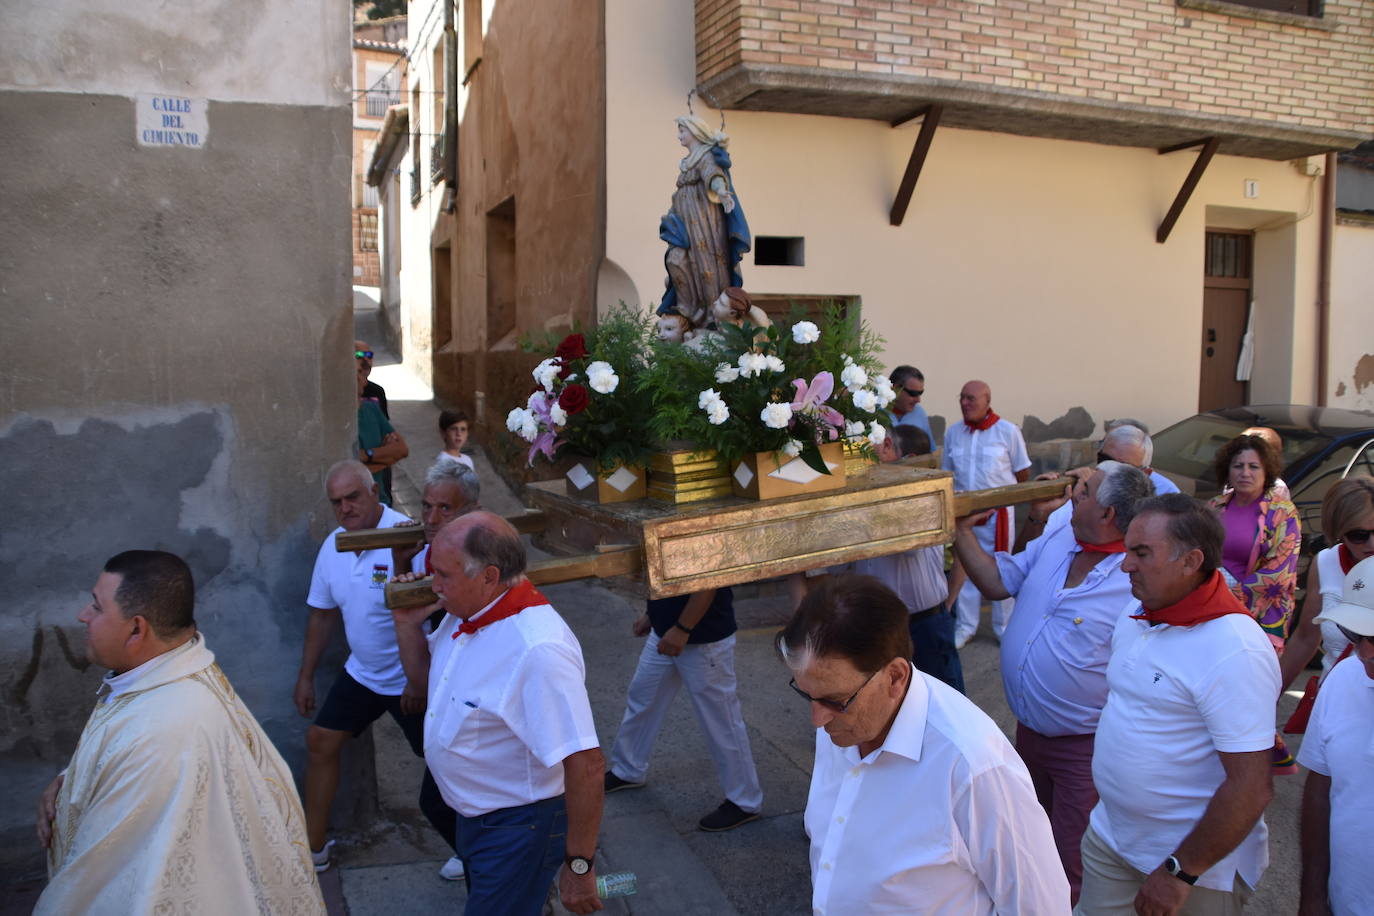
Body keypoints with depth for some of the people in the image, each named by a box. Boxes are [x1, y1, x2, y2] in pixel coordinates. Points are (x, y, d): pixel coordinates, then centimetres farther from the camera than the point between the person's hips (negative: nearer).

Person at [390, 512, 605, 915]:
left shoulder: (537, 649, -34)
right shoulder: (465, 615, -5)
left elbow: (586, 764, -33)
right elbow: (424, 674, 13)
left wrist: (579, 866, -26)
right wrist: (407, 623, -5)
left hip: (519, 825, -9)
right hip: (474, 816, 9)